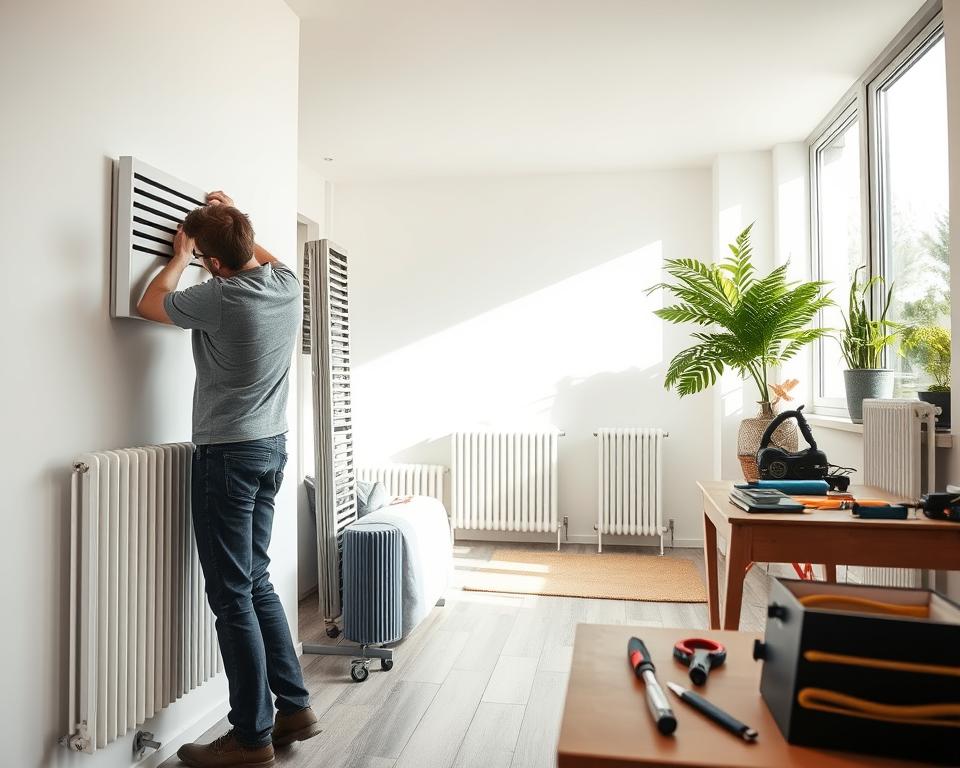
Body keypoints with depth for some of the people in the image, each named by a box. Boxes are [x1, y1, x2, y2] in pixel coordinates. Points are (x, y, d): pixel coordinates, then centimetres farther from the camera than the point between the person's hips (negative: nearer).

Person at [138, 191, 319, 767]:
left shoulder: (221, 298, -18)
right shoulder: (288, 284, 1)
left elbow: (150, 305, 2)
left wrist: (180, 256, 14)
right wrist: (232, 220, 29)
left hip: (228, 454, -8)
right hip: (273, 446, 8)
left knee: (233, 595, 0)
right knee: (257, 583, 16)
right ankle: (296, 706, 23)